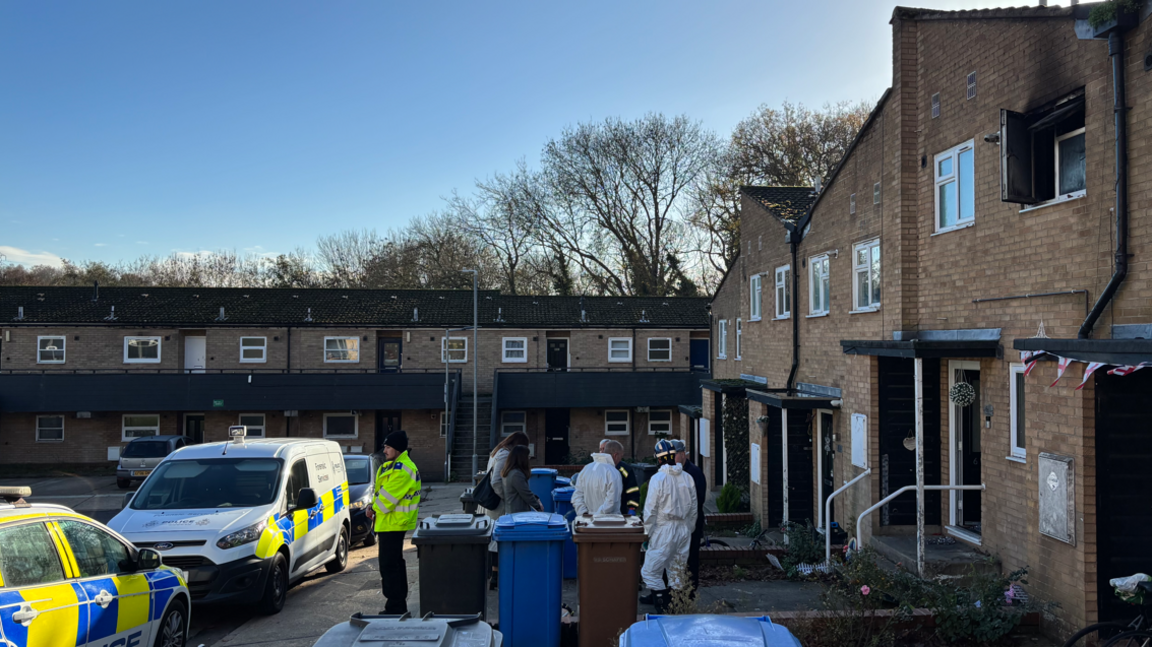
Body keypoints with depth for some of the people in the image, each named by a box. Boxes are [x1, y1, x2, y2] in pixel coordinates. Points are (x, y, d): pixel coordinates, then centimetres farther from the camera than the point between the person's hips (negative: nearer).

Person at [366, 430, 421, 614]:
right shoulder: (394, 465, 16)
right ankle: (400, 604, 28)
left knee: (388, 565, -8)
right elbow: (381, 490, 19)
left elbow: (388, 495, -21)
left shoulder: (401, 470, -20)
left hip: (392, 523, -11)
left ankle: (395, 607, -2)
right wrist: (374, 507, 5)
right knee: (396, 563, 18)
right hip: (394, 523, 11)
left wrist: (375, 509, -6)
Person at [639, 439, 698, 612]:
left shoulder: (658, 478, -13)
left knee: (651, 570, 0)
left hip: (664, 530, -6)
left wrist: (647, 533, -3)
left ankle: (664, 606, -5)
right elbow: (693, 508, 10)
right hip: (684, 530, 6)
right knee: (677, 570, 17)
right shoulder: (688, 478, 4)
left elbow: (650, 509, -12)